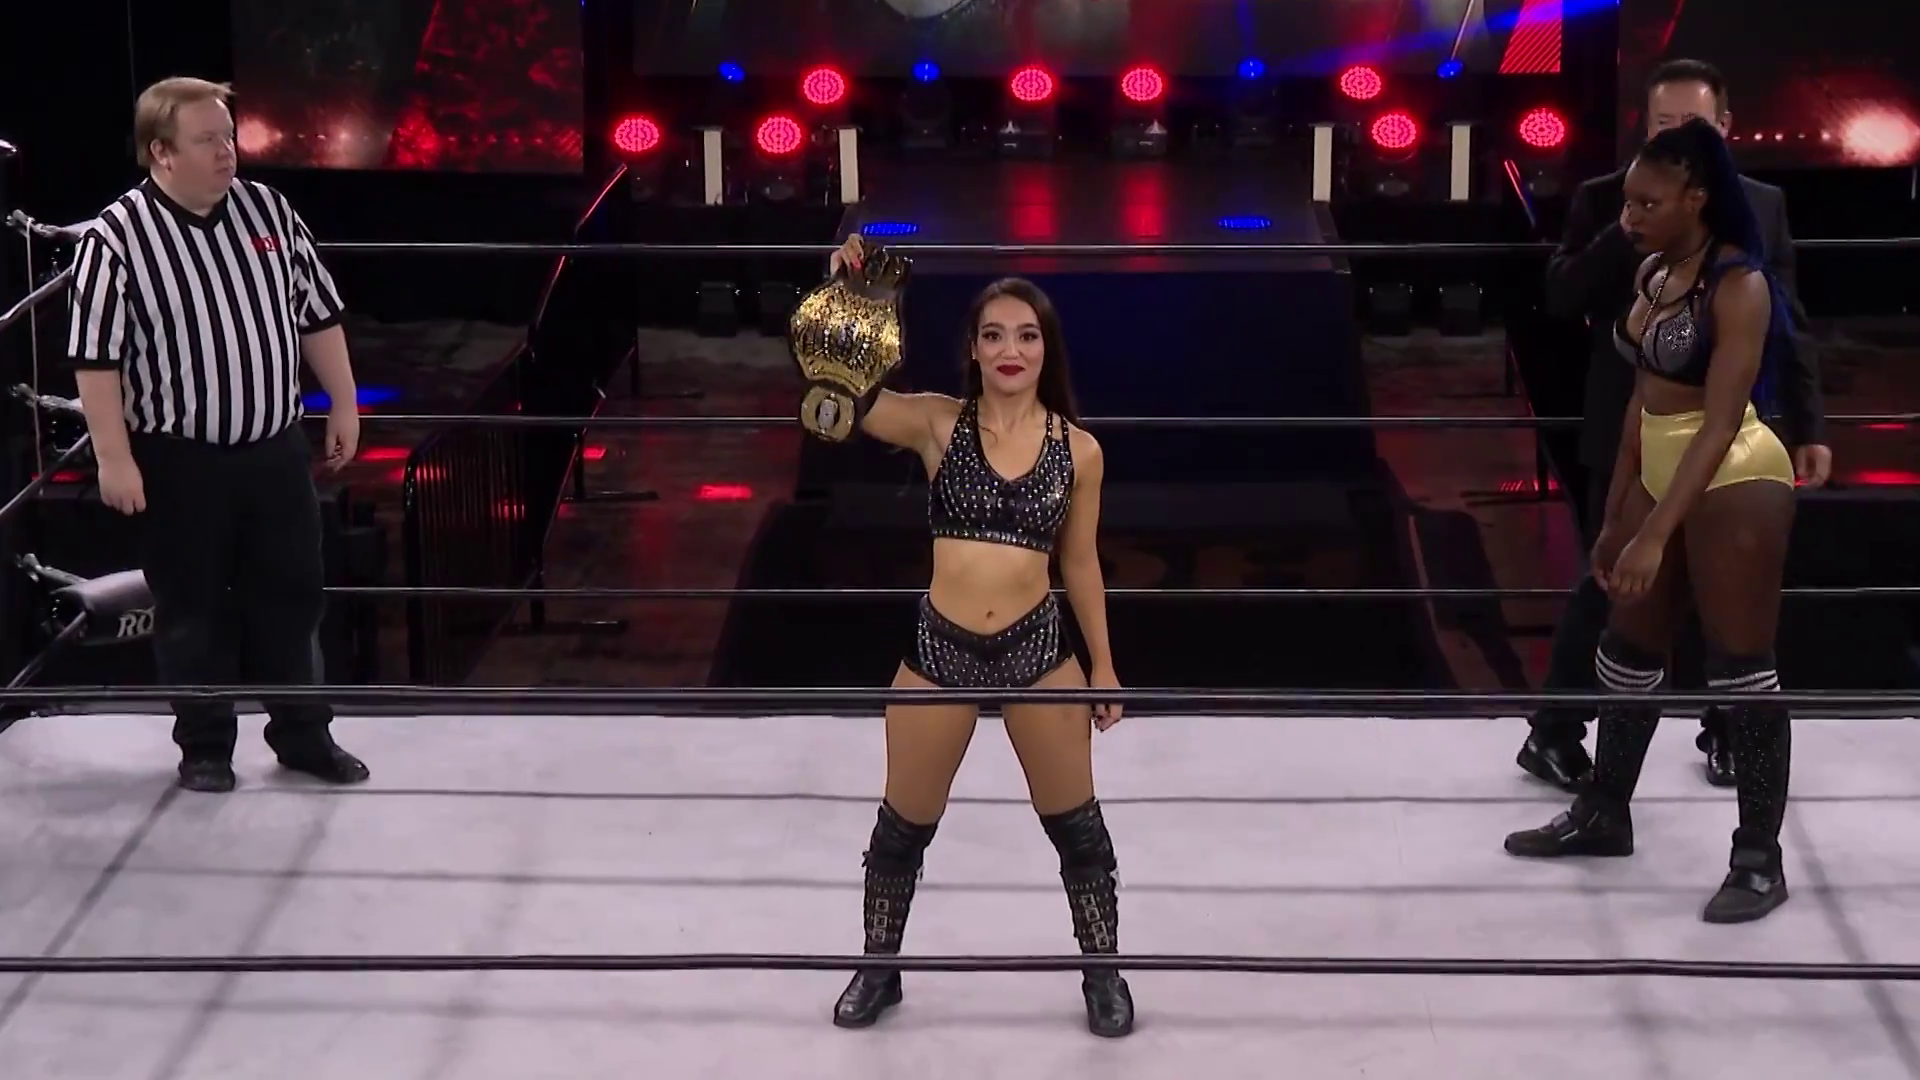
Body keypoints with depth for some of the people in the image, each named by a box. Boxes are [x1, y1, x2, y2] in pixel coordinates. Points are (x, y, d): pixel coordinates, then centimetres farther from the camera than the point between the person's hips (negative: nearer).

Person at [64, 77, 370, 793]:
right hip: (179, 462, -4)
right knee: (194, 608, 7)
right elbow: (95, 358, -14)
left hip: (275, 450, 4)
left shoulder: (267, 211, 1)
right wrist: (114, 459, -16)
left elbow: (318, 314, 10)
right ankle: (204, 747, 21)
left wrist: (343, 405, 11)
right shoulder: (116, 240, -15)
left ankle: (301, 734, 26)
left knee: (291, 594, 12)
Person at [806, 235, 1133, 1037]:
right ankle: (878, 969, 36)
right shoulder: (935, 422, -5)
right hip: (940, 648, 0)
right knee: (903, 826, 14)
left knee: (1077, 827, 12)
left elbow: (1080, 562, 7)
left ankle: (1103, 973, 32)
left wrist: (1103, 666, 10)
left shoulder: (1078, 449, -2)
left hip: (1037, 649, 0)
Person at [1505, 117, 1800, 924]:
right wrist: (1615, 514, 15)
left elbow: (1720, 423, -23)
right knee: (1627, 652, 18)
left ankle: (1760, 859, 7)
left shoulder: (1738, 285, -18)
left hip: (1734, 484, -9)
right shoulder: (1653, 272, 7)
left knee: (1741, 669, -2)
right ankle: (1603, 814, 35)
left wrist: (1654, 536, -27)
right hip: (1660, 475, 9)